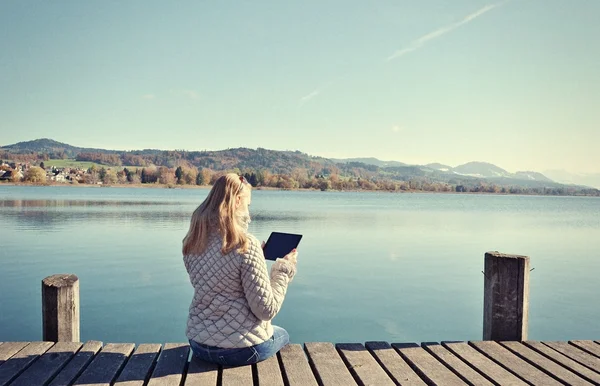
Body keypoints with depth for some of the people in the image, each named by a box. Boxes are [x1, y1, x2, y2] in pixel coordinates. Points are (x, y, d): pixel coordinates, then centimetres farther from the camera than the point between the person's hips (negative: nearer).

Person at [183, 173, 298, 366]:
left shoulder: (192, 242, -1)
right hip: (241, 347, -6)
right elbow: (266, 310, -20)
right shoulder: (246, 244, -22)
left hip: (199, 342, 6)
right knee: (282, 335, 29)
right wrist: (284, 269, -7)